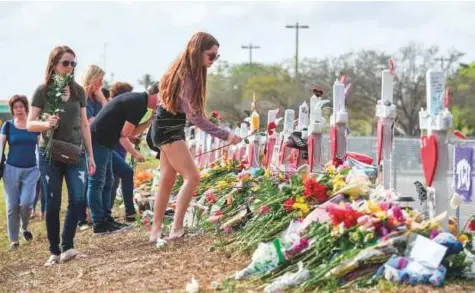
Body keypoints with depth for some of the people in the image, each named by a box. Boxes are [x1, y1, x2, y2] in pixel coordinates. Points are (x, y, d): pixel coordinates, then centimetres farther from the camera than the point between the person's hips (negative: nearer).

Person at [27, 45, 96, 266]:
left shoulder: (79, 91, 6)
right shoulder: (42, 91, -3)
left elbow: (84, 125, 11)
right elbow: (30, 124, -3)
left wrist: (90, 155, 10)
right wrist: (46, 124, -24)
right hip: (50, 155, -3)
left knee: (78, 200, -10)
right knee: (53, 205, 0)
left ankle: (67, 247, -2)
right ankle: (54, 252, 9)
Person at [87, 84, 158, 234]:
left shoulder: (137, 99, 14)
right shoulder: (138, 103, -17)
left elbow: (131, 133, 14)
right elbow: (126, 133, -16)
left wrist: (151, 120, 7)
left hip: (102, 142, 10)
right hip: (98, 141, -10)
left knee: (107, 181, 13)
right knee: (97, 182, -6)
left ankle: (106, 219, 17)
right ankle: (99, 224, -3)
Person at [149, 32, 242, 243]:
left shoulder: (189, 71, 4)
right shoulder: (185, 76, -24)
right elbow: (194, 116, -28)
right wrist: (225, 135, -31)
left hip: (172, 130, 10)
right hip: (167, 131, -10)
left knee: (167, 180, 11)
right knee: (192, 177, -15)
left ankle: (156, 230, 15)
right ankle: (176, 229, -15)